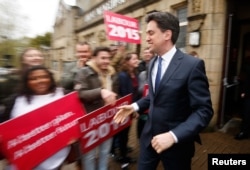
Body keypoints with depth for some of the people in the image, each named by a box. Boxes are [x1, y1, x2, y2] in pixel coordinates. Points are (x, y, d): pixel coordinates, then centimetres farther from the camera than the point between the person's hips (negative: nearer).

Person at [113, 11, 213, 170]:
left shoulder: (193, 65, -18)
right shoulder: (153, 63, 5)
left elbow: (204, 110, -19)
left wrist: (174, 136, -28)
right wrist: (135, 106, 2)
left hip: (177, 141, -5)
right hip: (150, 136, 6)